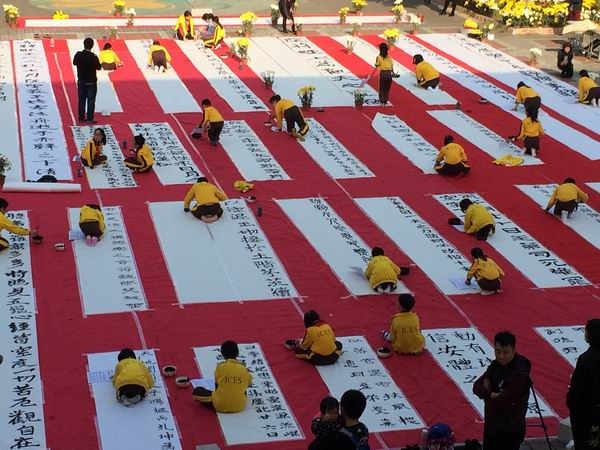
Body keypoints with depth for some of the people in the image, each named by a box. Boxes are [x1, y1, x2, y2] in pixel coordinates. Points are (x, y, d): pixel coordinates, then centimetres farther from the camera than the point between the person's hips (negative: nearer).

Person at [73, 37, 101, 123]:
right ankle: (90, 119, 2)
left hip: (81, 81, 4)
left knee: (81, 100, 13)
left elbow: (74, 63, 11)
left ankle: (81, 117, 17)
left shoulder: (78, 55, -7)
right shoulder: (94, 57, -19)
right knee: (91, 100, 3)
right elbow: (99, 68, -9)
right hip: (91, 82, -4)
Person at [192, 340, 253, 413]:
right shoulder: (244, 369, -3)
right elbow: (248, 384, 14)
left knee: (196, 392, 10)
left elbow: (216, 386, 5)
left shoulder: (220, 366, -8)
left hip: (221, 406, -3)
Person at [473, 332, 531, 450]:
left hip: (510, 431, -8)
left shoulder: (519, 375, -26)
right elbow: (477, 386, -2)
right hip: (491, 426, 8)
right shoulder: (496, 365, 0)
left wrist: (487, 395, -7)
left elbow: (498, 403, -27)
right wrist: (491, 394, -21)